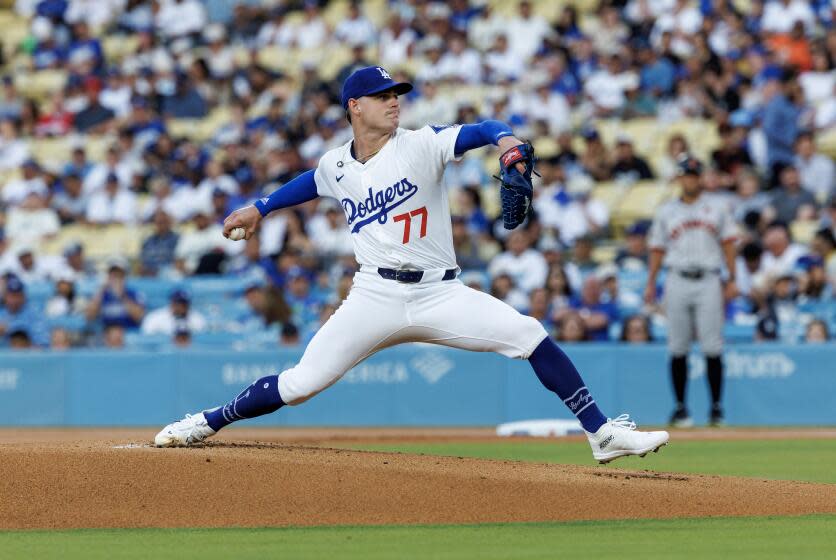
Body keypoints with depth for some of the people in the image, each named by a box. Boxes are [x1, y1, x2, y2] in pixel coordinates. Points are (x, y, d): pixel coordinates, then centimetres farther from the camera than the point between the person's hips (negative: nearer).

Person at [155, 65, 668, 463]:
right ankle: (205, 425, 13)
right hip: (375, 299, 1)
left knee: (531, 337, -18)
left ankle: (603, 434, -12)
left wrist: (506, 140, -41)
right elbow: (311, 183, 32)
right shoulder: (337, 165, 8)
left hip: (438, 295, -1)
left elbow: (479, 131, -19)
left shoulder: (422, 145, -3)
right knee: (302, 383, -7)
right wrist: (260, 209, 38)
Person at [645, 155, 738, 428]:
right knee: (678, 348, -1)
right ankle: (680, 407, 6)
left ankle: (716, 407, -1)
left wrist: (732, 279, -1)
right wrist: (650, 283, 2)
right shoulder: (666, 212, 13)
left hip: (708, 282, -1)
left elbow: (728, 244, 8)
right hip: (677, 281, 1)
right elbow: (657, 249, 12)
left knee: (712, 348, -7)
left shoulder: (716, 209, 11)